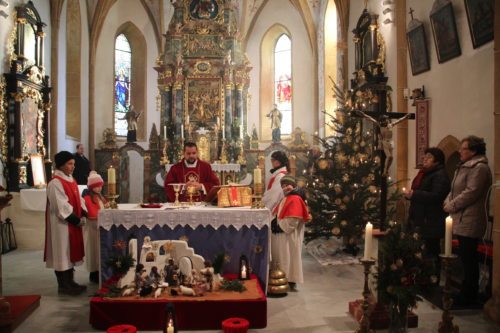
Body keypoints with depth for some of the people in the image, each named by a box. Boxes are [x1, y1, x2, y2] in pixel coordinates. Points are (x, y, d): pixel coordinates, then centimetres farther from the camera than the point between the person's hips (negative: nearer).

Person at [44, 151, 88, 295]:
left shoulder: (71, 180, 11)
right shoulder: (55, 183, -16)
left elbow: (78, 199, 14)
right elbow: (61, 206, -21)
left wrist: (83, 215, 0)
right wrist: (76, 220, -18)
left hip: (73, 222, 9)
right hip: (62, 224, -9)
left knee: (71, 251, 14)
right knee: (63, 253, 0)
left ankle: (70, 282, 23)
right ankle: (63, 285, 9)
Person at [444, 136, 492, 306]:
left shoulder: (480, 168, -13)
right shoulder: (465, 166, 19)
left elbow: (471, 192, -22)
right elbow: (455, 190, 22)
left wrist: (451, 206, -14)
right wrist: (448, 202, 4)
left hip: (469, 222, -10)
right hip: (462, 220, 10)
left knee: (468, 259, -2)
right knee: (466, 258, 16)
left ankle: (468, 296, 7)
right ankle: (468, 292, 27)